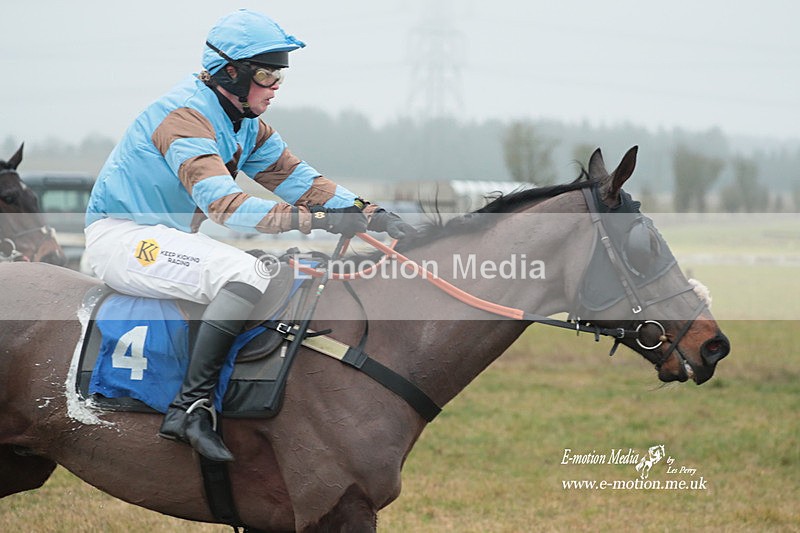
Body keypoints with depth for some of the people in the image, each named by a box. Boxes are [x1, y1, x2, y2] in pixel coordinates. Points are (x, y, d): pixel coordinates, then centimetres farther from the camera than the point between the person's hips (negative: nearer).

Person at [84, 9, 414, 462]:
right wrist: (316, 219, -39)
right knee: (242, 272, -29)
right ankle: (191, 407, -32)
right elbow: (223, 202, -32)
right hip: (119, 235, -10)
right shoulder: (186, 115, -21)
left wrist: (371, 214, -11)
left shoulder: (247, 124, 9)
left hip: (168, 237, 10)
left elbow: (297, 177, 4)